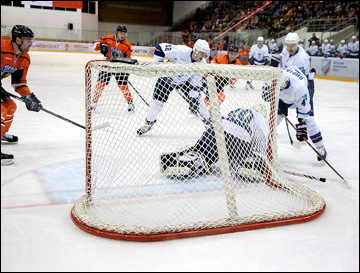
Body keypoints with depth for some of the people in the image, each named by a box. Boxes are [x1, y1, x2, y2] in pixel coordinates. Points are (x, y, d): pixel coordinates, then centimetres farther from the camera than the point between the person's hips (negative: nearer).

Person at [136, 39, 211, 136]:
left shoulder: (202, 64, -20)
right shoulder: (181, 51, -34)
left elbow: (196, 82, -12)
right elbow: (160, 48, -26)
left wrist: (193, 97, -18)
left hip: (185, 81, 3)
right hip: (168, 77, -3)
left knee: (196, 99, -5)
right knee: (158, 100, -5)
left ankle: (209, 123, 10)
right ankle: (148, 123, 14)